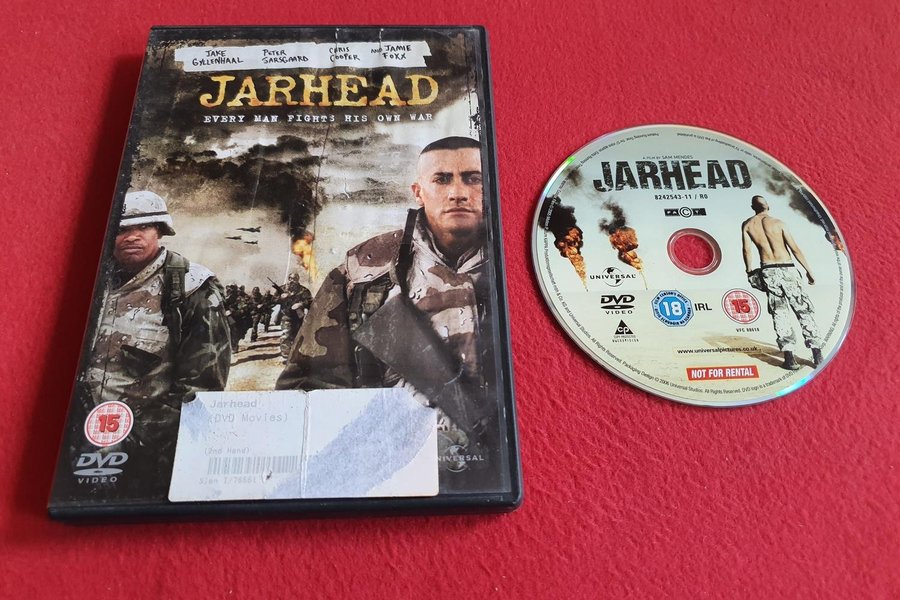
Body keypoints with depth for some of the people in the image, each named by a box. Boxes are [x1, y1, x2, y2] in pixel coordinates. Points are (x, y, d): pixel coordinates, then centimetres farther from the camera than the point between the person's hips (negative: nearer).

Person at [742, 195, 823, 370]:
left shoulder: (747, 225, 6)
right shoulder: (778, 223, 0)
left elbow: (747, 250, 3)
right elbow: (795, 249, -2)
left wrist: (750, 272, 15)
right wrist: (808, 270, 4)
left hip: (768, 272, 2)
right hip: (787, 270, -1)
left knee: (780, 314, 5)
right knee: (804, 310, 7)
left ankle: (789, 358, -3)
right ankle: (817, 355, 4)